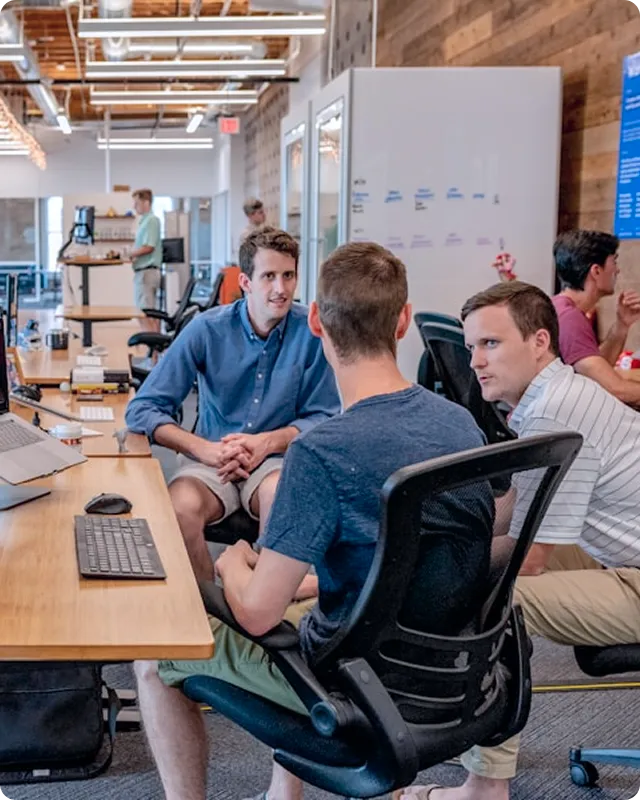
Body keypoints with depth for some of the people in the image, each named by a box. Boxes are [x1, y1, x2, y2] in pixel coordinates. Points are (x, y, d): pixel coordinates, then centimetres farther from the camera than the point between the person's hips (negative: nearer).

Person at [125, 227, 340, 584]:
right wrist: (206, 449, -20)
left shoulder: (311, 330, -6)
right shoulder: (207, 329, -6)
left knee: (280, 496, -35)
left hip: (278, 459, 0)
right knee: (180, 508, -31)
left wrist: (268, 441, -17)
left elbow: (324, 418, 0)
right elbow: (143, 409, -7)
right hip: (210, 459, 1)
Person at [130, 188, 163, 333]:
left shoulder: (151, 220, -12)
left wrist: (131, 254, -10)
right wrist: (133, 255, 3)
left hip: (146, 271, -10)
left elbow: (148, 247, -19)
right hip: (147, 271, 10)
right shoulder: (145, 220, 16)